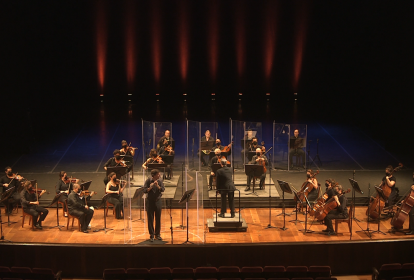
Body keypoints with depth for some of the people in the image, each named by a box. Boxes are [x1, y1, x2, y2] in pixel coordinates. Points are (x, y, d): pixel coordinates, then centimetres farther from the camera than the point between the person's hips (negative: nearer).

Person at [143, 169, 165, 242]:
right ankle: (151, 235, 8)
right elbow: (144, 190, -13)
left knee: (158, 219, 7)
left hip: (158, 201, 2)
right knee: (150, 219, 1)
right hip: (150, 201, -2)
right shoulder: (148, 181, -7)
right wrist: (150, 187, -29)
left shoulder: (160, 181, 0)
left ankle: (157, 234, 18)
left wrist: (157, 186, -27)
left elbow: (163, 189, -12)